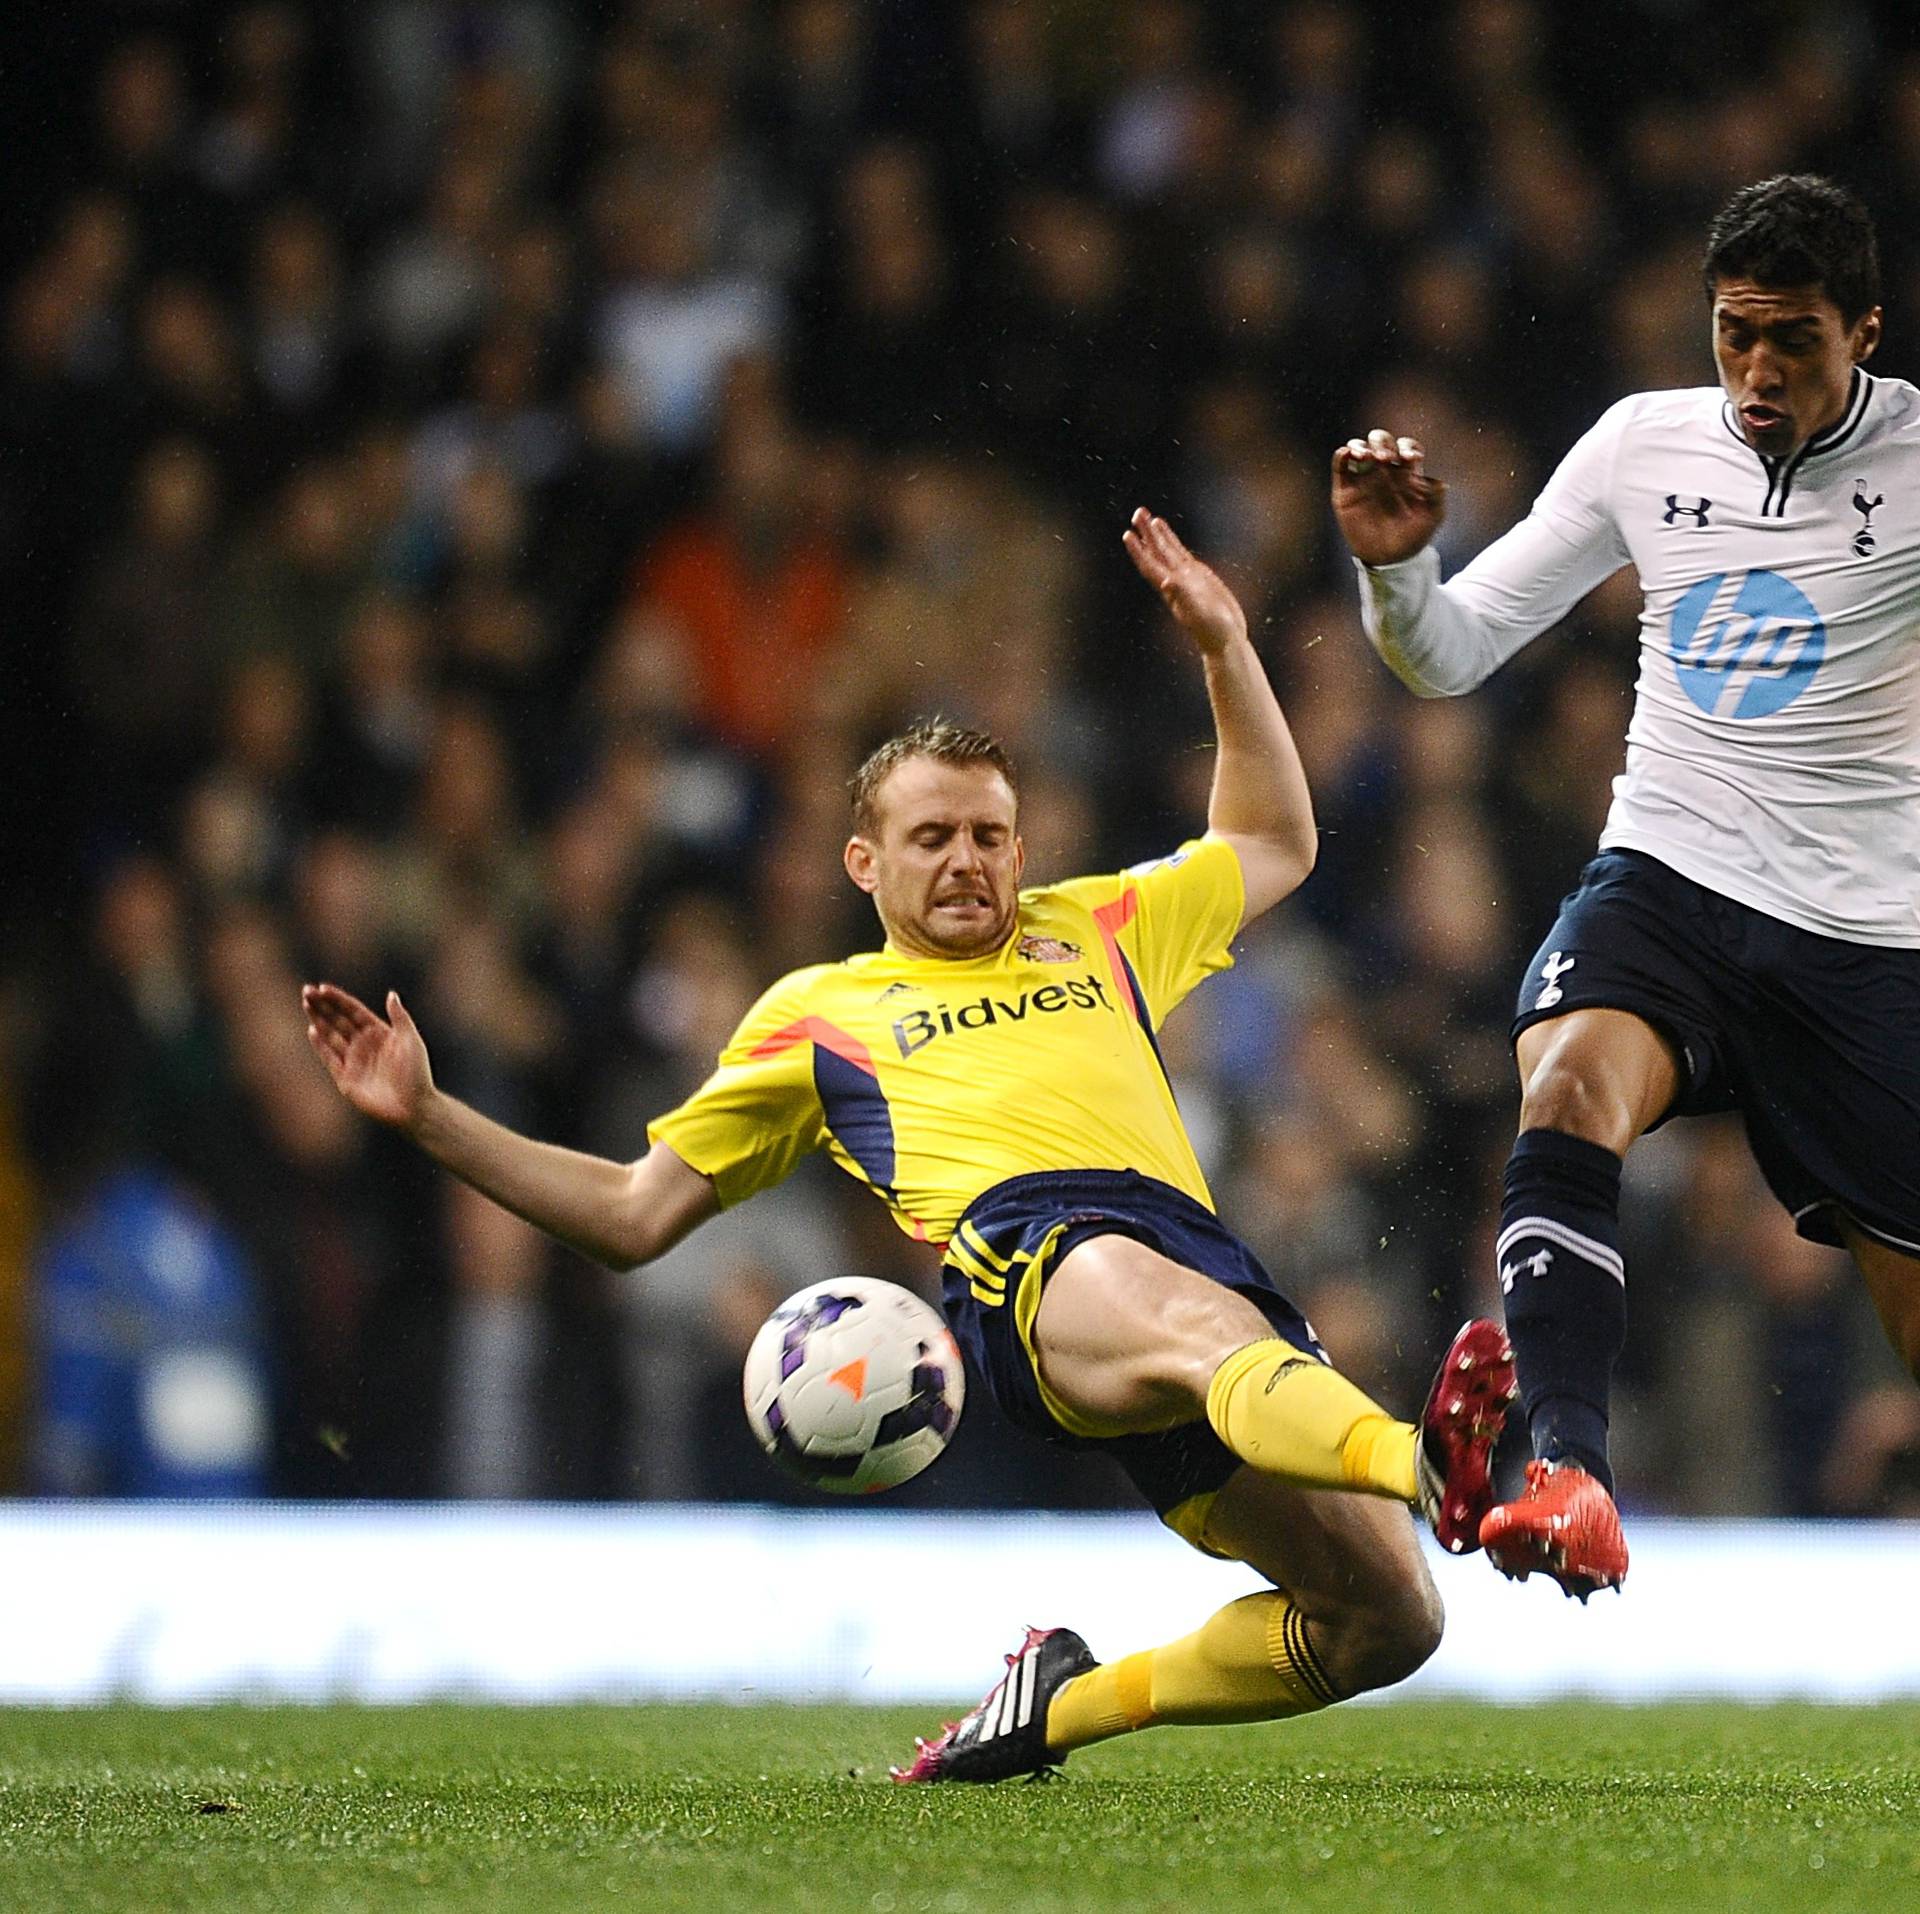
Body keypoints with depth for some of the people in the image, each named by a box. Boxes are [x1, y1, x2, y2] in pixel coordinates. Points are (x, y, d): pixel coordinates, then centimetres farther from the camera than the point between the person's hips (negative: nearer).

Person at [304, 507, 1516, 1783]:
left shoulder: (1098, 933, 35)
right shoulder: (817, 1014, 27)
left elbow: (1276, 848, 49)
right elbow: (634, 1216, 29)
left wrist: (1224, 646, 39)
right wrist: (428, 1117, 20)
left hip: (1194, 1249, 5)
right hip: (1021, 1255, -5)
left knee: (1388, 1620, -11)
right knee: (1211, 1328, -43)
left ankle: (1066, 1701, 6)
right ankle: (1425, 1463, -75)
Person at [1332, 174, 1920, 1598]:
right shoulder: (1646, 443, 5)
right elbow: (1449, 654, 10)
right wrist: (1396, 564, -10)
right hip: (1665, 883, 1)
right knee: (1570, 1086, -32)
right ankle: (1569, 1471, -43)